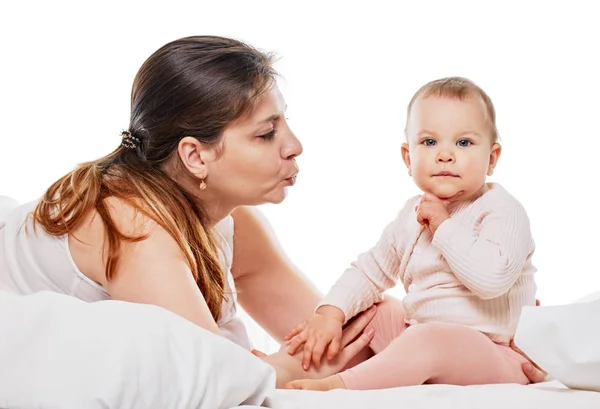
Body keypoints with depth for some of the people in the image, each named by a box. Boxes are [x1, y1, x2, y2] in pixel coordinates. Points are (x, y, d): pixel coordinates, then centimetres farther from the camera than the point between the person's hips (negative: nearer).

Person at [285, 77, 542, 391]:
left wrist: (444, 228, -22)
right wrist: (330, 313, -1)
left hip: (493, 354, -8)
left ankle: (336, 386, -36)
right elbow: (370, 271, 16)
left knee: (429, 341, -37)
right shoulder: (413, 215, 11)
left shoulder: (503, 211, -12)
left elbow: (492, 278, -31)